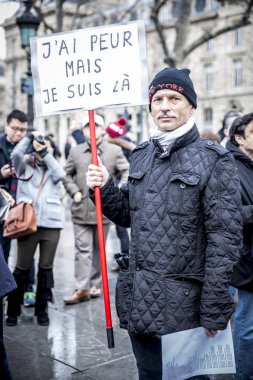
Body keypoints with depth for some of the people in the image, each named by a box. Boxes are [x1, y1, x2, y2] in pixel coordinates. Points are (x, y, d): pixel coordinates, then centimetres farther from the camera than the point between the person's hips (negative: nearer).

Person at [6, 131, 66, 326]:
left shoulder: (53, 169, 14)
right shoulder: (26, 165, 10)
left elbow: (61, 175, -8)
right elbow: (16, 153, -10)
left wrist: (46, 154, -5)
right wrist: (30, 137, -5)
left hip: (51, 224, 2)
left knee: (46, 268, 7)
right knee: (22, 268, 3)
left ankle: (42, 309, 19)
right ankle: (13, 310, 15)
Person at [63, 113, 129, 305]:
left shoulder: (115, 151, 0)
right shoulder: (76, 151, 7)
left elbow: (127, 172, -1)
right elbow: (67, 174, 15)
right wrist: (74, 192, 0)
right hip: (81, 210, 1)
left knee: (99, 249, 12)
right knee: (83, 249, -1)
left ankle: (96, 284, 24)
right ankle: (82, 288, 2)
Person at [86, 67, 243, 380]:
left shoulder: (214, 160, -8)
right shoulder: (141, 156, 9)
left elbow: (224, 238, -12)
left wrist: (213, 311, -14)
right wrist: (104, 189, -2)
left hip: (183, 304, -5)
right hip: (139, 301, 5)